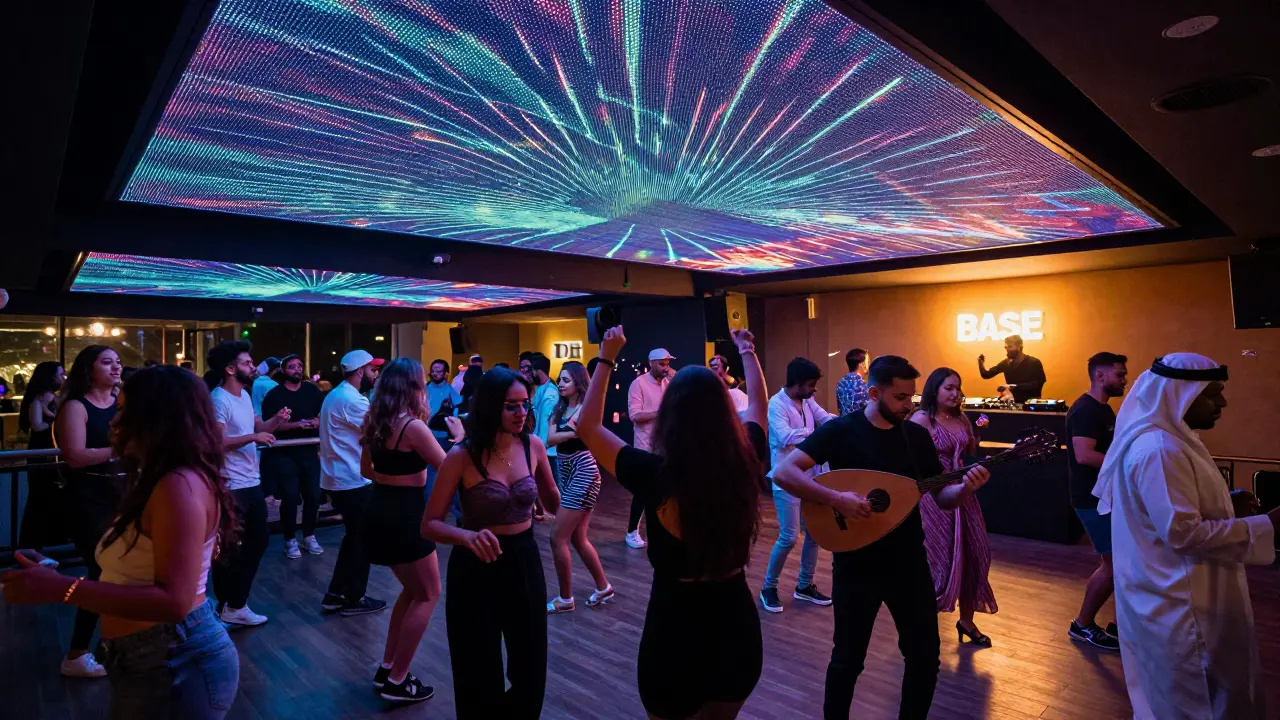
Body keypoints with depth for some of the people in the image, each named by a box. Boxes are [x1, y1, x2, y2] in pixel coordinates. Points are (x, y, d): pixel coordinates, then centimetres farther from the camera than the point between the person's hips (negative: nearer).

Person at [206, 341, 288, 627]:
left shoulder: (245, 395, 12)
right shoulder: (219, 399, -17)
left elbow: (258, 427, 20)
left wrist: (276, 420, 1)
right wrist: (253, 437, -22)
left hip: (252, 483, 10)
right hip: (232, 487, -10)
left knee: (257, 542, 18)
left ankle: (234, 602, 31)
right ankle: (229, 607, 19)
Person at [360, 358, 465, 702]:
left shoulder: (374, 421, 6)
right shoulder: (413, 426, -20)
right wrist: (459, 436, 1)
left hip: (380, 513, 9)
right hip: (405, 517, -9)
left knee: (412, 589, 23)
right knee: (427, 595, 8)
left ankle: (387, 668, 28)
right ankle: (397, 681, 12)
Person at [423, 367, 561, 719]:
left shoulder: (533, 446, -4)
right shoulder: (463, 456, -15)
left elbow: (555, 504, 10)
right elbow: (430, 525, -12)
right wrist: (467, 536, -30)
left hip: (525, 561, 4)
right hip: (476, 568, -3)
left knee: (531, 677, 15)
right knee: (481, 682, 9)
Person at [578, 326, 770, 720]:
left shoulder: (656, 476, -23)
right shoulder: (744, 465, -13)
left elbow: (587, 427, -7)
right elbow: (759, 405, 10)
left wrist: (607, 359, 0)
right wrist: (746, 351, 25)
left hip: (674, 633, -3)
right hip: (738, 628, 3)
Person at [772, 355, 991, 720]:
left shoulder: (917, 435, 1)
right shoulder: (840, 430, -13)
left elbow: (943, 499, 5)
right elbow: (782, 472, -22)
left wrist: (965, 487, -16)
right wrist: (836, 498, -31)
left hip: (909, 562, 4)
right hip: (856, 565, -4)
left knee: (925, 656, 14)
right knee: (848, 659, 9)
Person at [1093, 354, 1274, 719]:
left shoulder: (1167, 438, 9)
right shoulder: (1159, 449, -26)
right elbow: (1183, 532, -29)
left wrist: (1227, 504, 9)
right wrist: (1264, 526, -22)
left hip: (1174, 592, 10)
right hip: (1176, 601, -10)